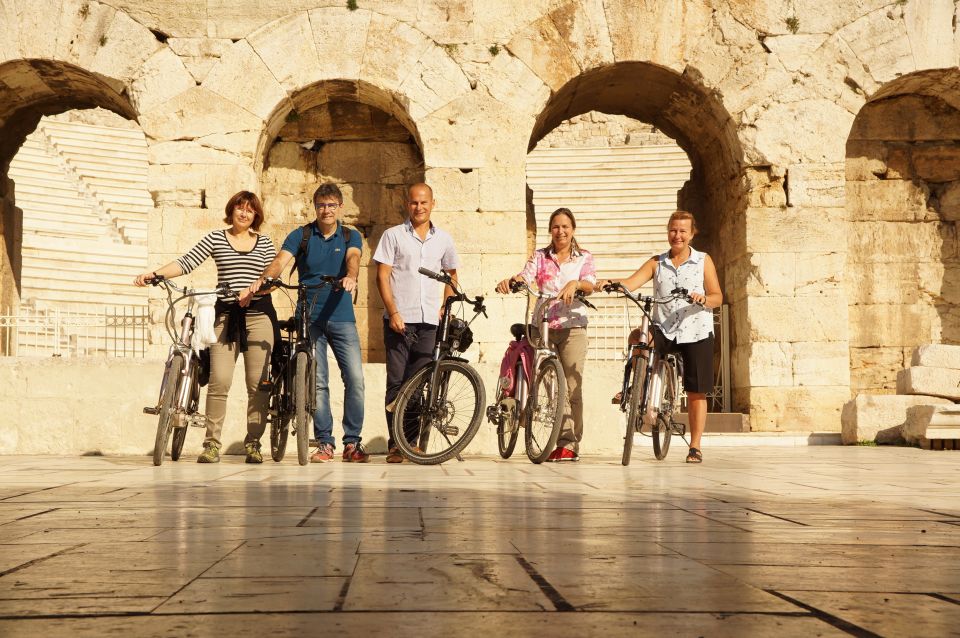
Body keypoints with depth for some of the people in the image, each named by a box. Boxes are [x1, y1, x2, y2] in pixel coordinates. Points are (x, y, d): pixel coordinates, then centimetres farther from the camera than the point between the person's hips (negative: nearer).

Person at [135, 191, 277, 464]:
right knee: (219, 380, -11)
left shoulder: (265, 243, 13)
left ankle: (253, 443, 9)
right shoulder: (215, 239, 11)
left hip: (258, 314, 1)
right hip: (225, 315, -1)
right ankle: (212, 444, -3)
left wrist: (252, 290, -19)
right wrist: (155, 273, -13)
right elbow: (187, 262, 1)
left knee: (258, 383, -1)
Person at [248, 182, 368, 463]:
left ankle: (352, 442, 3)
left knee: (355, 378, -7)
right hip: (309, 318, 0)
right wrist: (263, 279, -31)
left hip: (342, 317, 0)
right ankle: (325, 443, 9)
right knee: (317, 382, 0)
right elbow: (280, 261, -9)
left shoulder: (351, 236, 7)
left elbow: (353, 257, -15)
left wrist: (350, 276, -38)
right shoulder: (300, 235, 5)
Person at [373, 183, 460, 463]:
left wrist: (445, 308, 11)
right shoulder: (393, 235, 3)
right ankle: (395, 444, 2)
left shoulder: (443, 239, 12)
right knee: (396, 383, -2)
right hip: (399, 319, -2)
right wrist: (393, 312, -10)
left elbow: (451, 274, 23)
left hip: (429, 321, 3)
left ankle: (411, 441, 11)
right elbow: (382, 275, -1)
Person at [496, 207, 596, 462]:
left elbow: (590, 285, -7)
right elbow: (525, 277, -4)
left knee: (572, 387, -6)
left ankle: (570, 445, -2)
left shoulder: (584, 257, 11)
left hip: (573, 325, -1)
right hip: (544, 326, 1)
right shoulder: (540, 256, 14)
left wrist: (575, 284, -30)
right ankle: (566, 442, 0)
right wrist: (510, 281, -27)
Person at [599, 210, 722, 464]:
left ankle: (695, 447, 12)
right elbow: (632, 283, -5)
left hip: (696, 332, -1)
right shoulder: (657, 262, 9)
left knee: (696, 393, 2)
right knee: (638, 337, -32)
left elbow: (718, 297, 3)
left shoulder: (703, 261, 6)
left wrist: (703, 299, -20)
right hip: (664, 330, 1)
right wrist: (610, 283, -25)